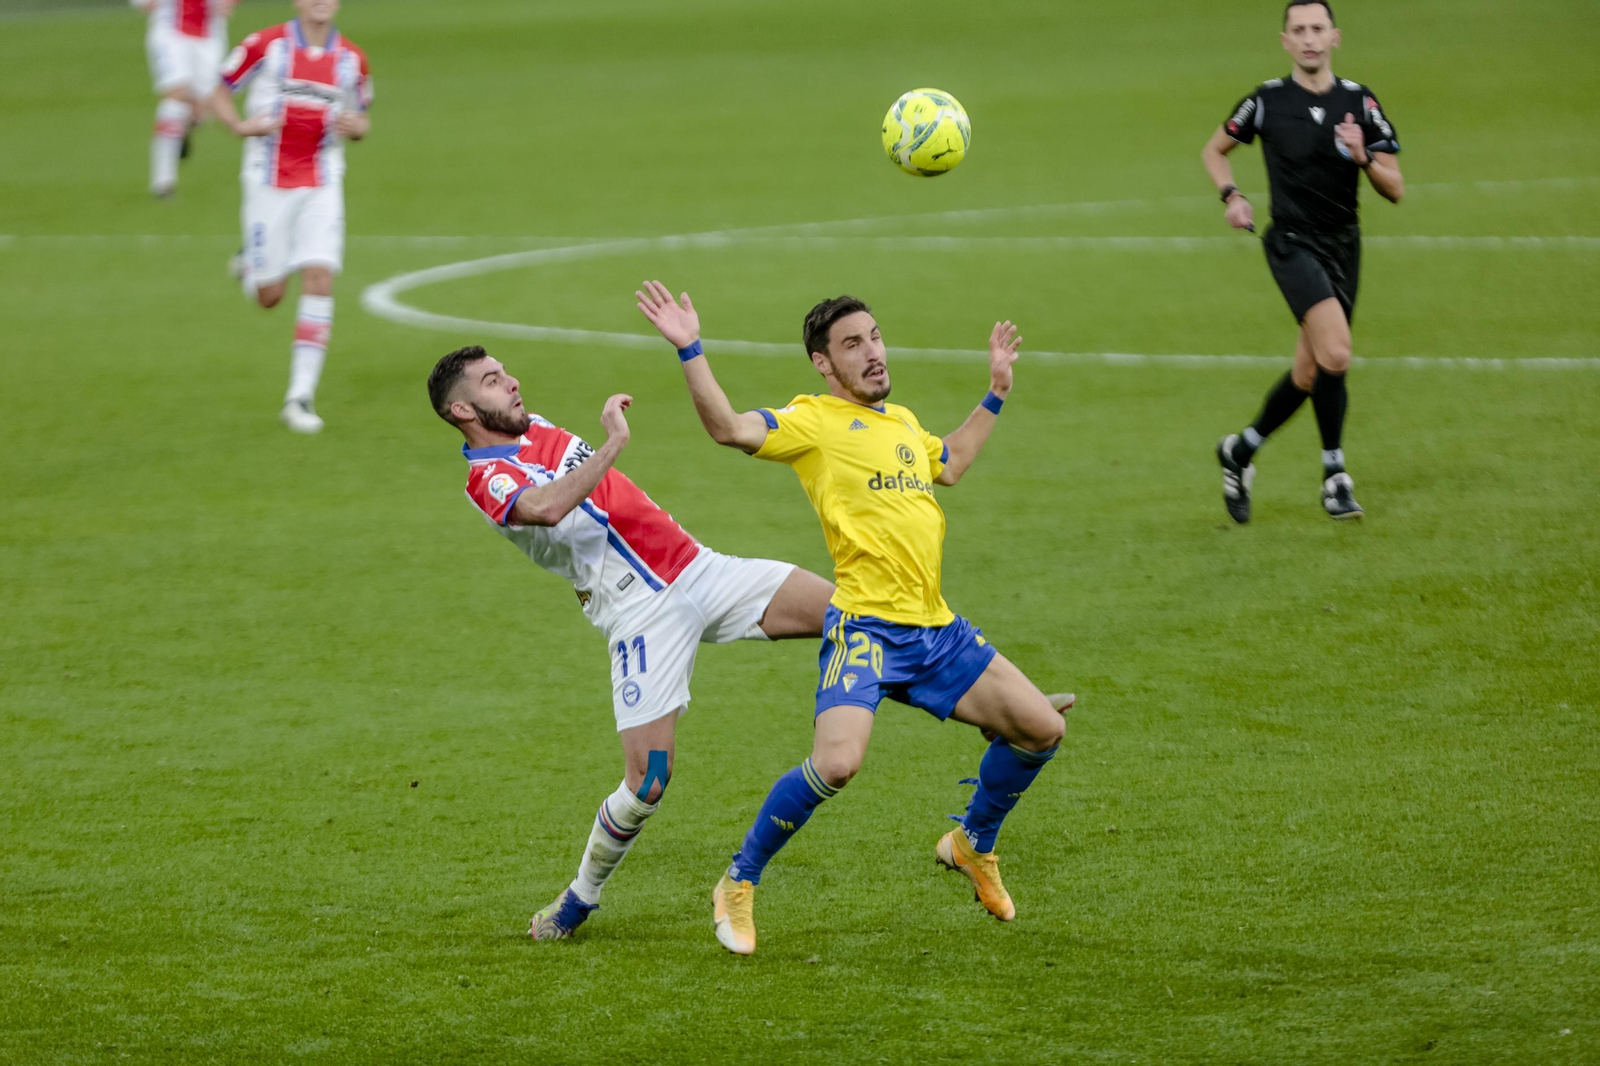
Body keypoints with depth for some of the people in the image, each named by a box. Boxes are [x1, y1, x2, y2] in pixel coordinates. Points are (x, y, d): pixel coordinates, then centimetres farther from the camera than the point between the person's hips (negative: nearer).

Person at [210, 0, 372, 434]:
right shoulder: (266, 45, -6)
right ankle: (251, 265, 40)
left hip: (322, 183, 2)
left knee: (319, 280, -13)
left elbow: (362, 120, 15)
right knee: (270, 296, 2)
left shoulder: (353, 59, 2)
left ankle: (301, 396, -9)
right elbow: (220, 91, 4)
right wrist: (241, 125, -15)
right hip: (269, 182, -2)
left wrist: (354, 126, -9)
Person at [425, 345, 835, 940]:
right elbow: (548, 508, -34)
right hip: (641, 612, -8)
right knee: (648, 780, -15)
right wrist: (612, 446, -30)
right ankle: (581, 898, 9)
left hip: (696, 567, 8)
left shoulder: (537, 428, 15)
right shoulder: (487, 478, -12)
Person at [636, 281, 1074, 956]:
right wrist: (690, 352, -29)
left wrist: (995, 394, 41)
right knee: (836, 763, -26)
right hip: (866, 627, -8)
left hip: (935, 630, 8)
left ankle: (974, 844, 32)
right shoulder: (813, 420, -3)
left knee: (1042, 728, 8)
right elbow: (730, 429, -20)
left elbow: (950, 463, 41)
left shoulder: (902, 421, 20)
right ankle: (738, 886, -6)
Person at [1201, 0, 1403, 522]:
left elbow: (1394, 189, 1)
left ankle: (1241, 450, 32)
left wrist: (1364, 157, -18)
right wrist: (1232, 197, -4)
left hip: (1343, 244, 4)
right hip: (1293, 243, -4)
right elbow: (1214, 150, 13)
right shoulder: (1267, 101, -4)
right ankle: (1334, 474, -11)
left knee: (1310, 372, 10)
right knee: (1335, 353, -23)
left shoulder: (1359, 102, 1)